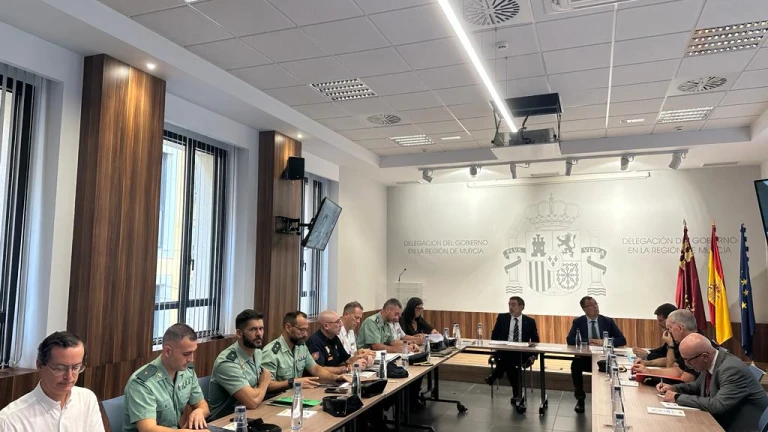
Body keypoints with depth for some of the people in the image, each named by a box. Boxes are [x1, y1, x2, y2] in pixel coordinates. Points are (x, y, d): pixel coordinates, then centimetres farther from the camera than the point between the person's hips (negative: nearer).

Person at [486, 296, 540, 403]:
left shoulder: (530, 321, 3)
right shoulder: (502, 317, 5)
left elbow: (535, 341, 8)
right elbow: (494, 336, 7)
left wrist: (533, 355, -6)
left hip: (522, 353, -1)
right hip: (504, 351, 1)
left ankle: (494, 377, -6)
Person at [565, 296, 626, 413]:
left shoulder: (608, 321, 5)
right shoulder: (578, 322, 3)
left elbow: (622, 340, -2)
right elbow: (570, 340, -8)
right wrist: (589, 341, -19)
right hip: (585, 358, 0)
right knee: (575, 365, -32)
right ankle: (580, 398, -13)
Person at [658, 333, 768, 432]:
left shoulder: (732, 369, -26)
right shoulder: (709, 362, -2)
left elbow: (717, 405, -31)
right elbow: (698, 385, 16)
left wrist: (678, 397, -24)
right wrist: (674, 388, -2)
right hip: (723, 422, 7)